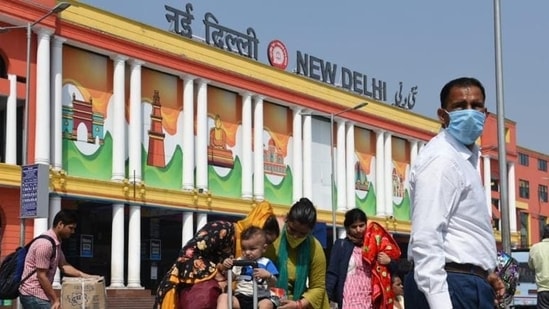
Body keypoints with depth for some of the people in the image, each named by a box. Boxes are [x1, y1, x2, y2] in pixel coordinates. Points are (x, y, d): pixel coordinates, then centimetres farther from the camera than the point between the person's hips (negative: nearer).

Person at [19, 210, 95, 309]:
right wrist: (56, 299, -16)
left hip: (36, 294, 10)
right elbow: (41, 276, -21)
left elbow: (63, 265, 19)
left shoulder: (56, 243, 10)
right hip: (34, 295, -10)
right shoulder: (45, 244, -21)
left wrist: (83, 275, 6)